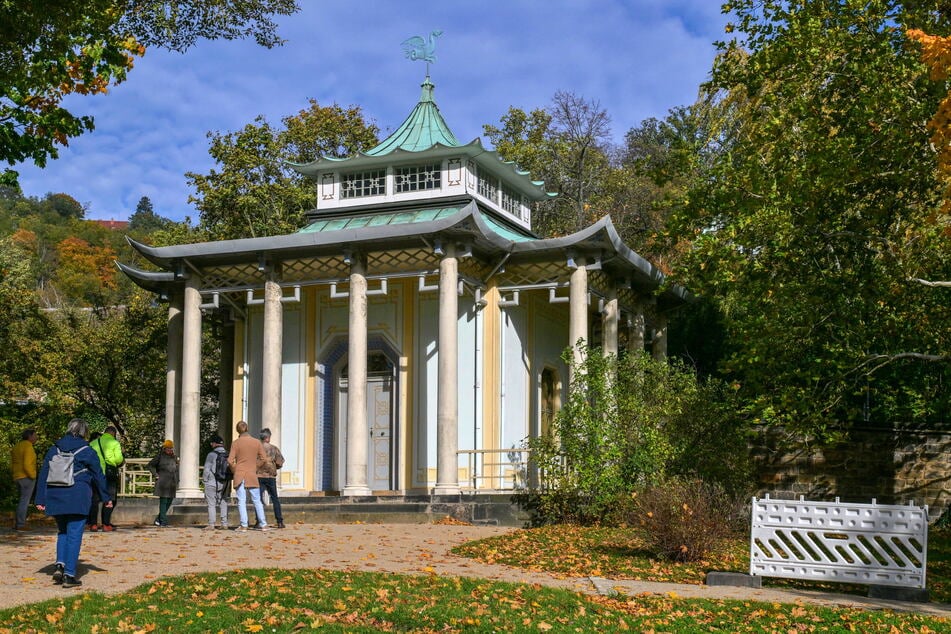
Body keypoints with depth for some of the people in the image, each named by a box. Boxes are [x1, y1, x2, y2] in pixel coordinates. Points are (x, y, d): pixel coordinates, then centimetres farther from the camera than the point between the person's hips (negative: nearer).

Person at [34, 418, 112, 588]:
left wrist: (40, 499, 10)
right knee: (74, 535, -1)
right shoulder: (86, 451, -2)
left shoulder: (54, 449, 9)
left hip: (55, 498, 4)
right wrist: (106, 497, 14)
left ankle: (60, 565, 1)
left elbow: (43, 475, 8)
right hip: (78, 499, -4)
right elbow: (98, 476, 3)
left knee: (62, 532, 20)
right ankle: (69, 575, -3)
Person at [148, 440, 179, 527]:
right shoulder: (160, 456, 0)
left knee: (169, 501, 7)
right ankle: (163, 522, -5)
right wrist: (156, 475, -4)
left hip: (172, 484, 6)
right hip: (163, 483, -6)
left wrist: (177, 482, 18)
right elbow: (150, 465, 5)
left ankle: (158, 519, 20)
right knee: (163, 502, -7)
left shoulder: (174, 457, 15)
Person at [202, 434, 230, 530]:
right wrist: (229, 484, 14)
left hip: (212, 483, -4)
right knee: (223, 504, 10)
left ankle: (211, 524, -1)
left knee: (211, 504, 1)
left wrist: (205, 480, 6)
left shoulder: (211, 455, -10)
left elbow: (206, 470, -8)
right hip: (225, 484, 4)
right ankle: (224, 524, 7)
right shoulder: (228, 455, 3)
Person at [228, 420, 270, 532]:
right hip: (252, 475, 1)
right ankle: (263, 524, 8)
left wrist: (234, 471, 9)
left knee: (241, 501, 3)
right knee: (257, 501, 9)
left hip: (239, 475, -1)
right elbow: (263, 458, 1)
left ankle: (244, 525, 1)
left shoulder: (236, 443, -4)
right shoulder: (257, 442, 1)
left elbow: (230, 461, -7)